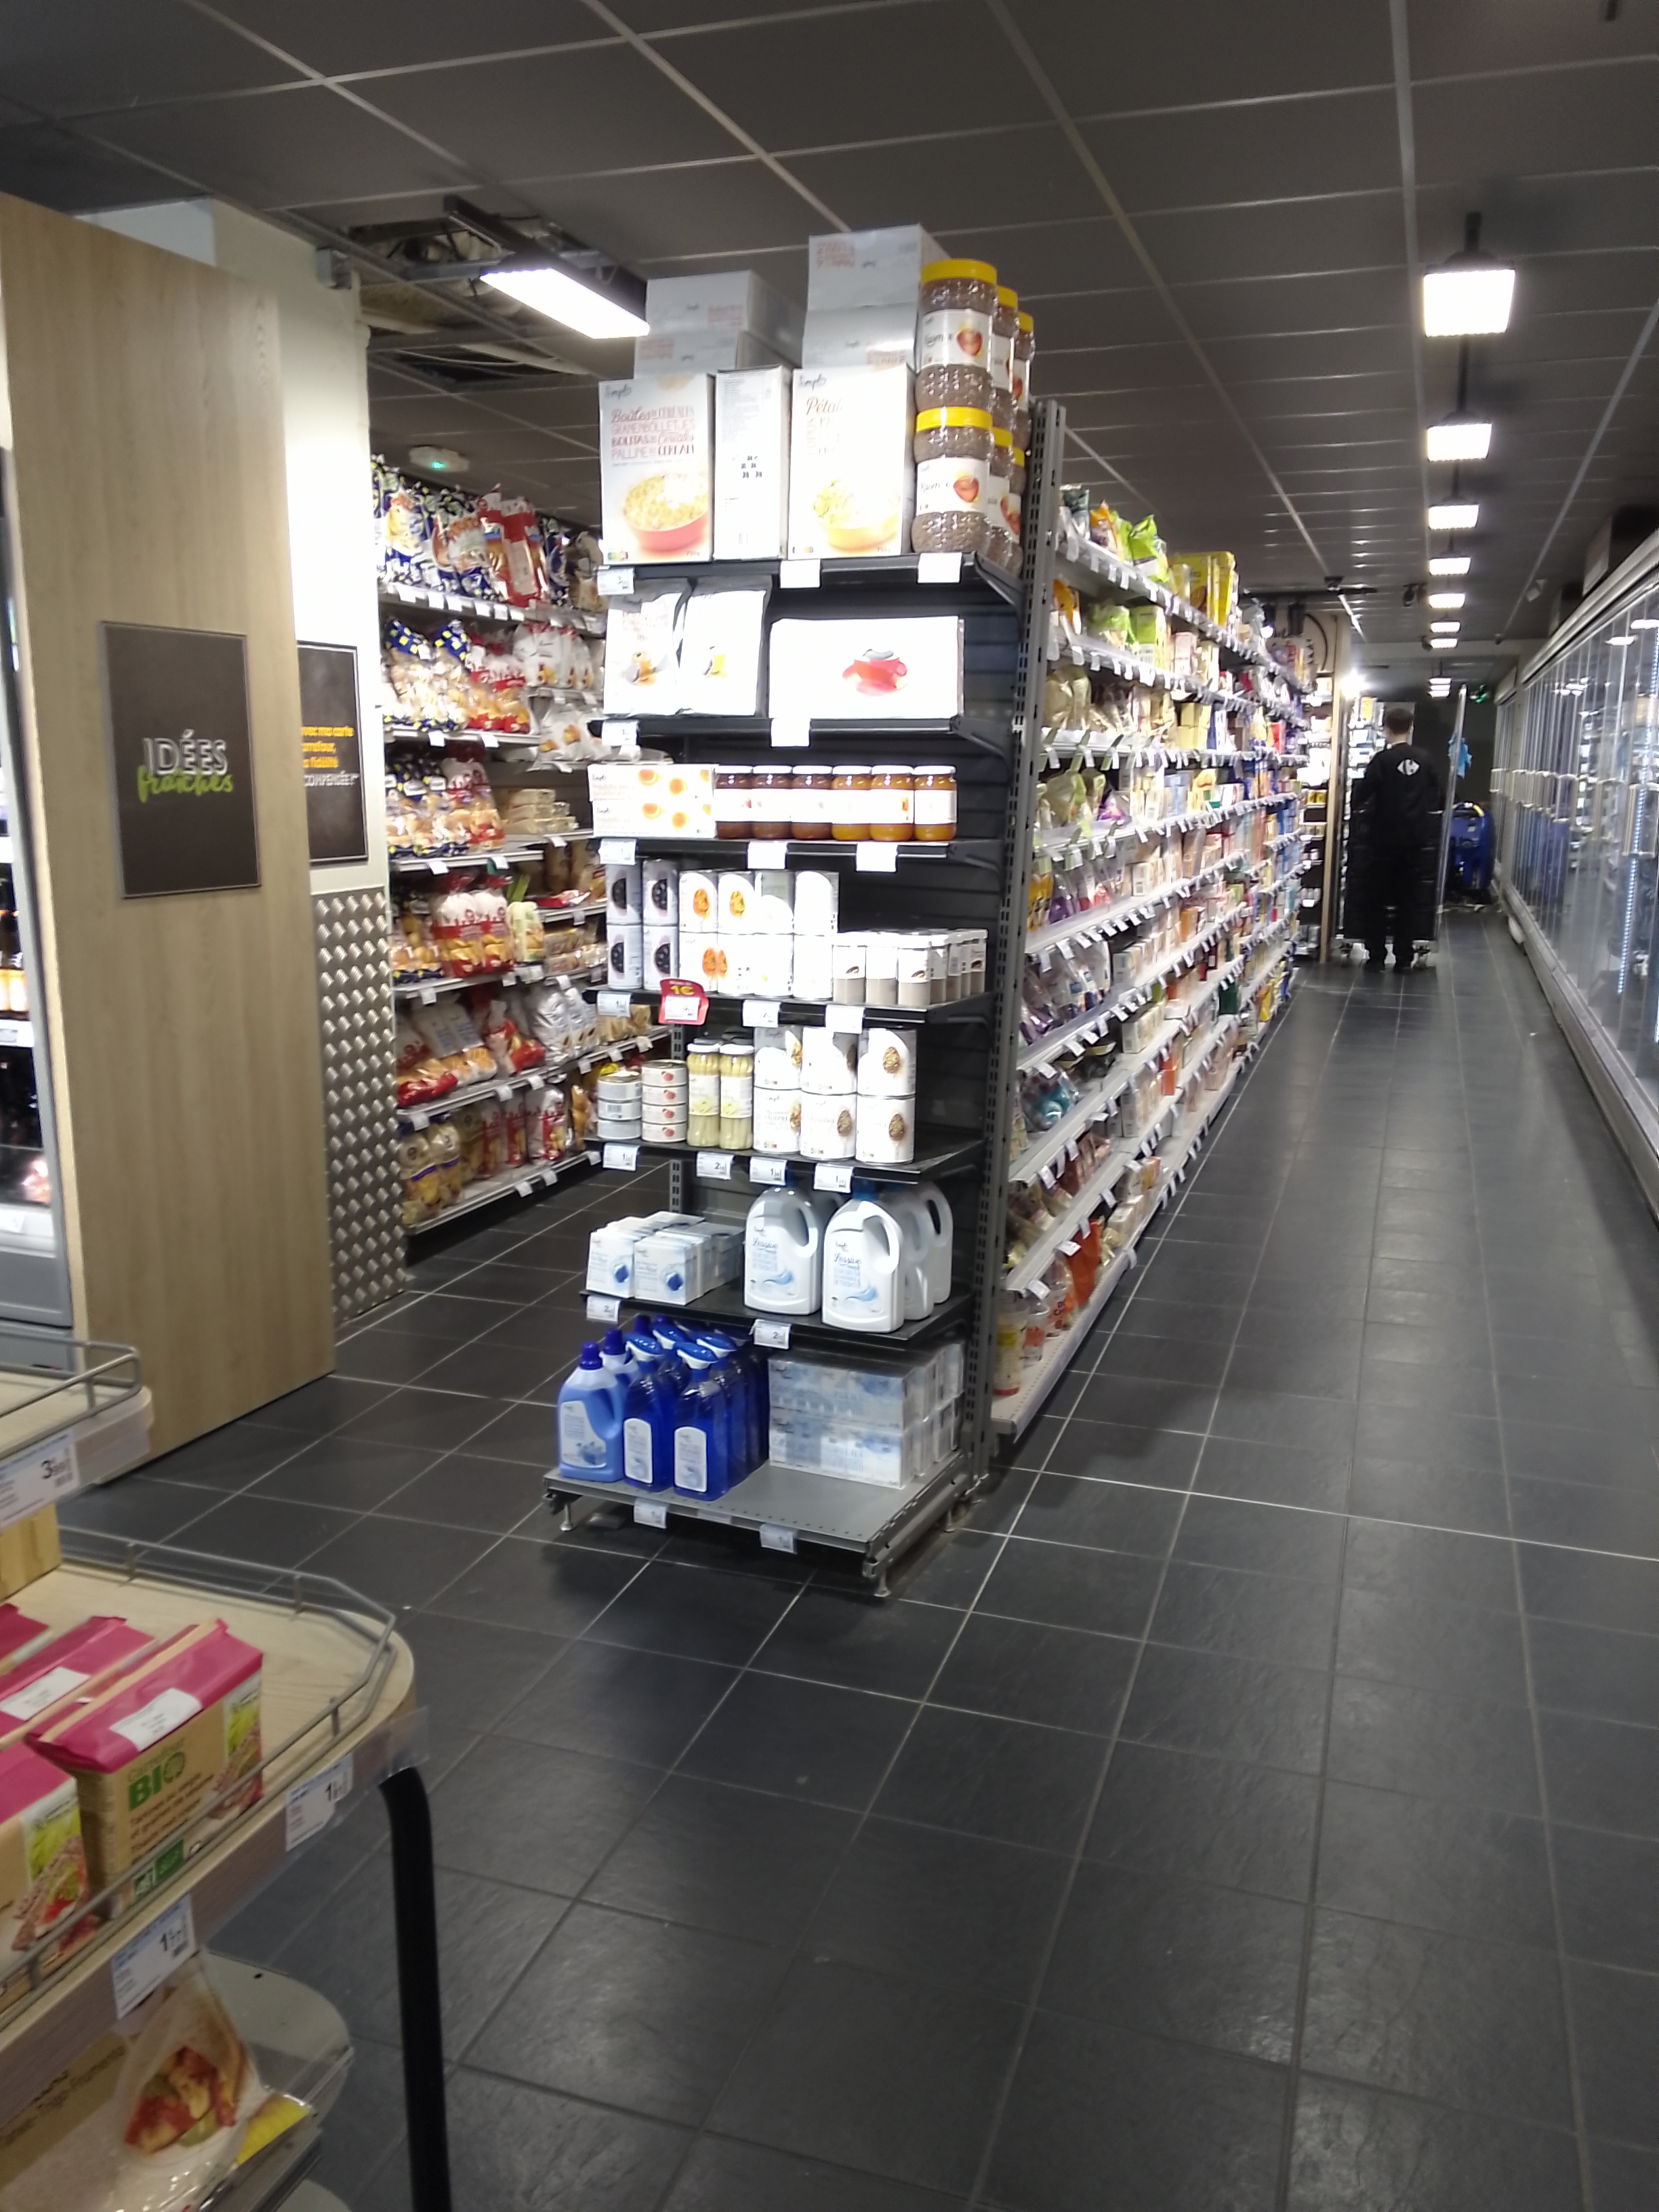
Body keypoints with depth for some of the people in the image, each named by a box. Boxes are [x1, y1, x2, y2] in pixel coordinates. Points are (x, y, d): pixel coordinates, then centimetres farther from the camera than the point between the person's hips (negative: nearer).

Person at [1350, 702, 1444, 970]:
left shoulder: (1381, 759, -11)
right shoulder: (1427, 760, 1)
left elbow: (1362, 795, -12)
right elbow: (1437, 796, 9)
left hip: (1383, 837, -3)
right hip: (1417, 838, 3)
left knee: (1375, 897, 7)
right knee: (1410, 898, 10)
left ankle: (1376, 955, 6)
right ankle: (1404, 956, 11)